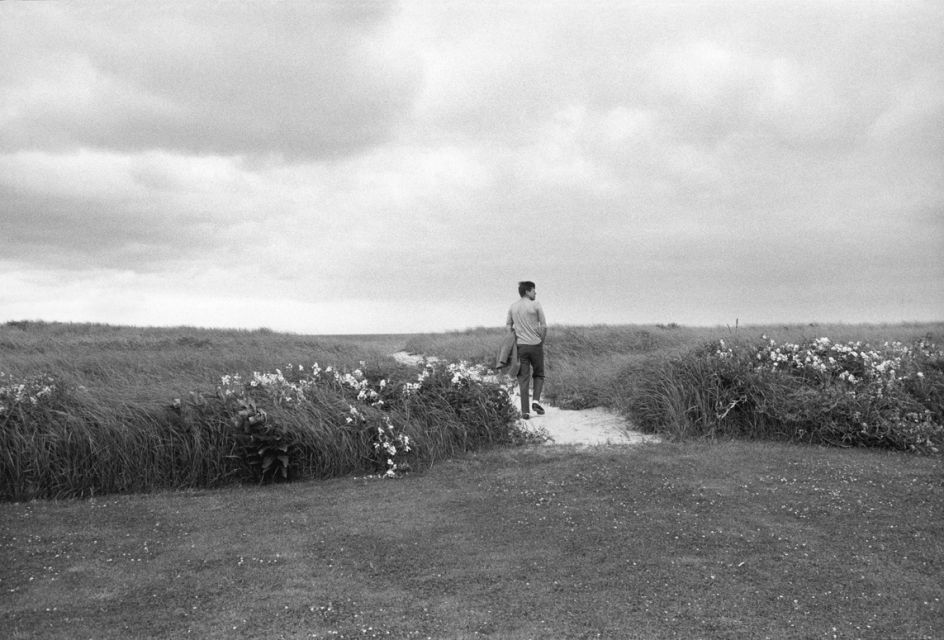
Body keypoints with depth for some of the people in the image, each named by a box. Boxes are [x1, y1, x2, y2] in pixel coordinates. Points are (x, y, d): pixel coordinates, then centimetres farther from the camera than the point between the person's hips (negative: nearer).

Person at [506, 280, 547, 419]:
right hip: (535, 345, -3)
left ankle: (525, 411, -1)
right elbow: (544, 326, -6)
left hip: (520, 346, 3)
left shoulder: (513, 307, 8)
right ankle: (536, 400, -3)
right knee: (538, 375, 16)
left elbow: (509, 327, 11)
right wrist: (541, 341, 6)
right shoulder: (536, 305, -5)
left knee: (523, 379, 3)